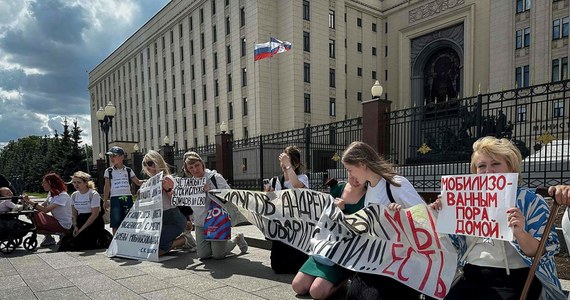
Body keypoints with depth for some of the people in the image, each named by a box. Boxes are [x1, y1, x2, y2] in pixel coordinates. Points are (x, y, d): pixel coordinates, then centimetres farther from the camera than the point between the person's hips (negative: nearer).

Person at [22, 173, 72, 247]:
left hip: (64, 226, -9)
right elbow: (42, 206, 3)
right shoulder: (51, 193, 10)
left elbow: (46, 210, -27)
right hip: (56, 221, 9)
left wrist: (30, 202, -25)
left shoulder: (63, 196, -20)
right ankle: (48, 237, 7)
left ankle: (49, 238, 3)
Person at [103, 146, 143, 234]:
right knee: (115, 224, -1)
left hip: (127, 198, 1)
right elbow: (107, 187, 5)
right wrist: (105, 201, 1)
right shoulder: (109, 171, 4)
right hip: (115, 199, -1)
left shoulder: (128, 170, 7)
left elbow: (138, 182, 13)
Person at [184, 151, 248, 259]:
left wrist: (209, 191, -25)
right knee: (203, 254, -4)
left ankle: (237, 238, 23)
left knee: (218, 255, -7)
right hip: (201, 222, 5)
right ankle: (217, 243, 29)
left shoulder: (215, 177, -9)